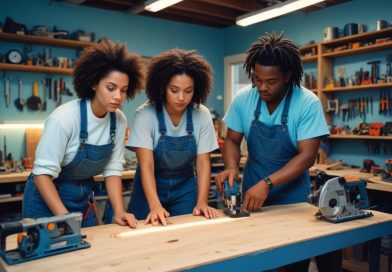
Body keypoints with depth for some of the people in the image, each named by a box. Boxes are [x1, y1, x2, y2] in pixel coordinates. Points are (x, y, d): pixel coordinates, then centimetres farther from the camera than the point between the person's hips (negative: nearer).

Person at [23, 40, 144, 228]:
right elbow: (43, 172, -24)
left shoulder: (119, 120, -9)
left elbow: (112, 170, -5)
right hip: (47, 198, -5)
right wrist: (65, 218, -30)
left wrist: (119, 211, -16)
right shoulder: (64, 118, -25)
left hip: (84, 199, 5)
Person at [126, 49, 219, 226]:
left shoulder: (202, 115, -13)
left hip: (186, 188, 2)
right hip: (150, 188, -2)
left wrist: (202, 202, -23)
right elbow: (146, 165, -25)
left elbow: (203, 163, -11)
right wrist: (155, 205, -38)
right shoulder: (145, 115, -20)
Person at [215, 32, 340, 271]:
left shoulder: (308, 103, -19)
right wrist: (232, 167, -20)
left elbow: (307, 156, -21)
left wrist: (267, 183, -31)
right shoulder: (243, 99, -9)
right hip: (252, 191, 3)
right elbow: (232, 140, 1)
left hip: (292, 196, -2)